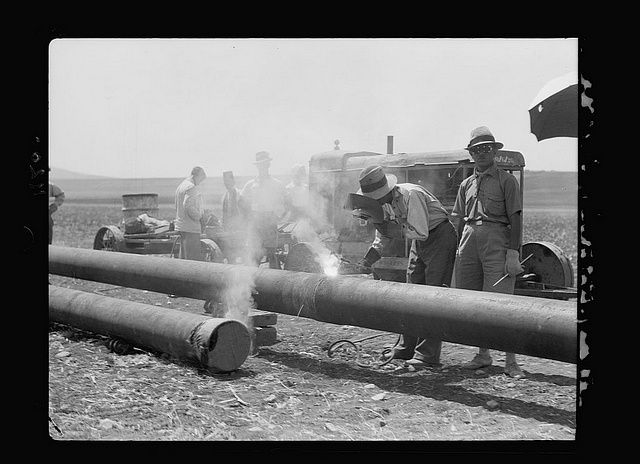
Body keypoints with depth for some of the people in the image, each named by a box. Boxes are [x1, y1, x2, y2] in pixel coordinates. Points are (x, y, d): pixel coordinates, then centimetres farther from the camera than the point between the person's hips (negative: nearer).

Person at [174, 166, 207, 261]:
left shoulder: (181, 186, 20)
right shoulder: (191, 187, -13)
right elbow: (188, 207, -24)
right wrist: (200, 215, -11)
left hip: (181, 226, 10)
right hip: (191, 228, -10)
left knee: (184, 257, 13)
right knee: (194, 259, -11)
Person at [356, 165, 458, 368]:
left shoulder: (411, 195, -28)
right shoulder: (385, 202, -1)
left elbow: (420, 232, -31)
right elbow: (384, 234, 11)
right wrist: (368, 258, -2)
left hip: (440, 237, -9)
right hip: (419, 243, 9)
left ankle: (428, 354, -11)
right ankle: (406, 349, 18)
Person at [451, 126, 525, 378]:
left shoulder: (506, 180, 4)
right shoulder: (466, 184, 18)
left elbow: (515, 218, -2)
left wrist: (513, 253, -11)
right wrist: (459, 251, 12)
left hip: (496, 241, -5)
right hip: (469, 242, 5)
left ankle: (511, 362, -4)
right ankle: (483, 354, 19)